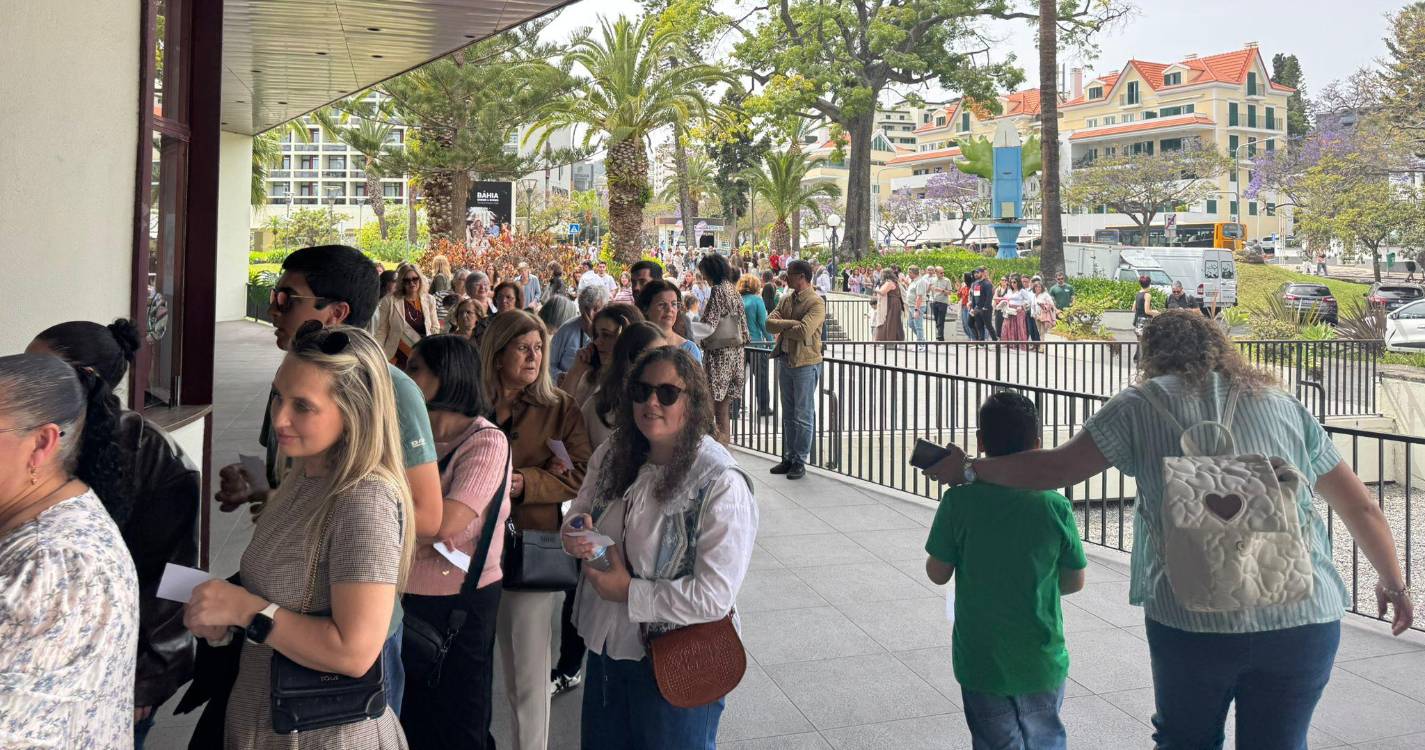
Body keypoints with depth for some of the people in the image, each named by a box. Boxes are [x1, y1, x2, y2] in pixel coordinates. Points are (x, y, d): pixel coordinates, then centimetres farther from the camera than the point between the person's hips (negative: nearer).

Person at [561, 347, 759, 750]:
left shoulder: (722, 485, -23)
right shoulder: (613, 457, -3)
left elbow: (715, 596, -25)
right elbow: (580, 510, 12)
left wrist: (629, 593, -20)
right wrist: (574, 533, -11)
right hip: (607, 643, 6)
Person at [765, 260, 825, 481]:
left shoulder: (816, 303, -12)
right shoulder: (787, 300, 12)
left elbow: (803, 331, -25)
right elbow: (769, 323, 0)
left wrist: (781, 327, -9)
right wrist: (791, 324, -16)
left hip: (805, 364, -8)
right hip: (785, 361, 8)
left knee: (803, 416, 1)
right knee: (788, 414, 14)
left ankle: (800, 461, 8)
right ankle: (788, 458, 22)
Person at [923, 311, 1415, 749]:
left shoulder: (1144, 403, 3)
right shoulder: (1282, 403, 14)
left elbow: (1058, 467, 1)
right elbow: (1361, 505, 17)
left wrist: (968, 469, 14)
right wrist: (1393, 583, 31)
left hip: (1194, 619, -2)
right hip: (1307, 619, 3)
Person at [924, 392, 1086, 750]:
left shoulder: (959, 501, -16)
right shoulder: (1055, 506, -13)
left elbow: (937, 573, -7)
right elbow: (1075, 582, -3)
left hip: (981, 662, -1)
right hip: (1041, 661, 1)